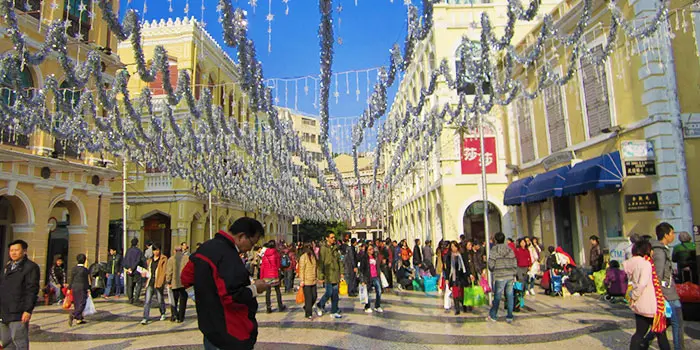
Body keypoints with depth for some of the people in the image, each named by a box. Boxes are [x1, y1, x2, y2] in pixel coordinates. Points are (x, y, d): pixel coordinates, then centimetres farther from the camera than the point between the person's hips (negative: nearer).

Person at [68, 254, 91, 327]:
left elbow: (71, 280, 7)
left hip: (74, 288, 6)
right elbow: (87, 281, -8)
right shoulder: (85, 270, -11)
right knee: (82, 304, -1)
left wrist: (69, 289, 15)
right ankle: (73, 315, -22)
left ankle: (79, 319, 19)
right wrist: (88, 289, 0)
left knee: (77, 304, 13)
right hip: (82, 288, -6)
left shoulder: (73, 269, 4)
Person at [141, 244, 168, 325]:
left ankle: (163, 314, 32)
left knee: (160, 300, 8)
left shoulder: (163, 259, -2)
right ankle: (145, 318, -3)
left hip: (159, 283, -4)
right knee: (147, 301, -4)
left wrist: (160, 282, -16)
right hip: (150, 282, 4)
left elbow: (164, 271, -8)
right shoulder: (150, 260, 14)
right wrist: (145, 273, 8)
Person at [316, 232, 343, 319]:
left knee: (335, 294, 9)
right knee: (329, 293, -3)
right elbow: (320, 263, -11)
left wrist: (341, 272, 12)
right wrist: (321, 276, -13)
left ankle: (334, 312, 18)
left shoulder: (335, 248, 10)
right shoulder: (323, 249, -10)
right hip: (328, 275, -6)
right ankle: (319, 306, 21)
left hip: (336, 275, 6)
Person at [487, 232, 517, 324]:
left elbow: (491, 265, -9)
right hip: (510, 276, 4)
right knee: (509, 296, 7)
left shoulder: (494, 250, -6)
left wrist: (493, 271, 11)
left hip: (499, 277, -4)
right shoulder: (510, 249, 7)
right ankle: (510, 317, 11)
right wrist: (513, 274, 16)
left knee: (497, 296, 4)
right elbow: (515, 264, 7)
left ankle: (493, 316, 14)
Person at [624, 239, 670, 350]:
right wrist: (634, 297, -15)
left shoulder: (631, 263, 4)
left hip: (638, 306, 6)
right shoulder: (646, 263, -18)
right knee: (660, 332, 12)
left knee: (640, 332, 15)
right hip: (650, 305, -6)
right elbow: (642, 283, -26)